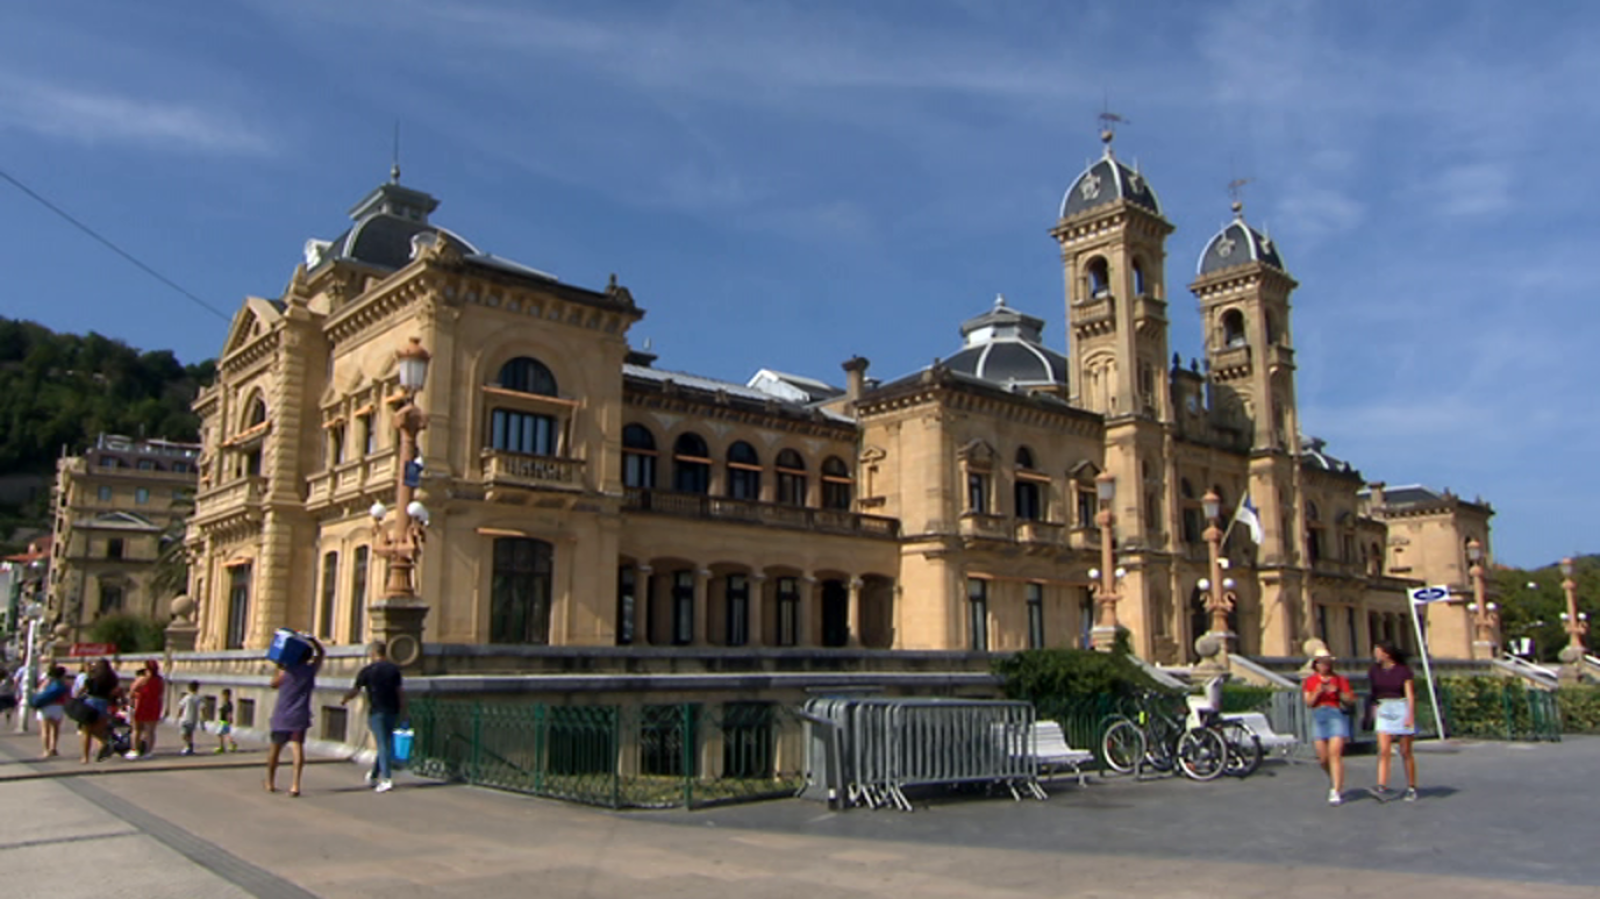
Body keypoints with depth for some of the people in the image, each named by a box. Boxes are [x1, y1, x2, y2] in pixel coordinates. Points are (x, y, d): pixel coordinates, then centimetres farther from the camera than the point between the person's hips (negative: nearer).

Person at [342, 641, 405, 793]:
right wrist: (403, 708, 8)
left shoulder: (367, 670, -4)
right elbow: (400, 690, 2)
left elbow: (355, 690, 2)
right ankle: (374, 775, 29)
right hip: (392, 712, 3)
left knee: (383, 745, -4)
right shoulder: (394, 669, 5)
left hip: (376, 712, -3)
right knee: (386, 743, 16)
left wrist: (344, 700, 21)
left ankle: (387, 779, -10)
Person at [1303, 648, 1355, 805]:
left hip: (1336, 716, -3)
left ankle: (1336, 791, -13)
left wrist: (1338, 693, -12)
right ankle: (1335, 779, 33)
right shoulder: (1310, 681, 10)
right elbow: (1308, 703, 3)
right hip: (1318, 718, 3)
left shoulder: (1339, 679, 5)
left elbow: (1351, 701, 5)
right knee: (1323, 758, 4)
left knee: (1335, 754, -14)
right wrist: (1317, 692, -13)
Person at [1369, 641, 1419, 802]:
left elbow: (1410, 695, -9)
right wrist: (1374, 710, 18)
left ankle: (1411, 788, 17)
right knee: (1384, 750, -9)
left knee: (1406, 752, 5)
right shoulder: (1374, 671, 5)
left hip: (1401, 709, -3)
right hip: (1383, 710, 3)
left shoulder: (1403, 671, -6)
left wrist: (1410, 716, -16)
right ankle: (1382, 787, -17)